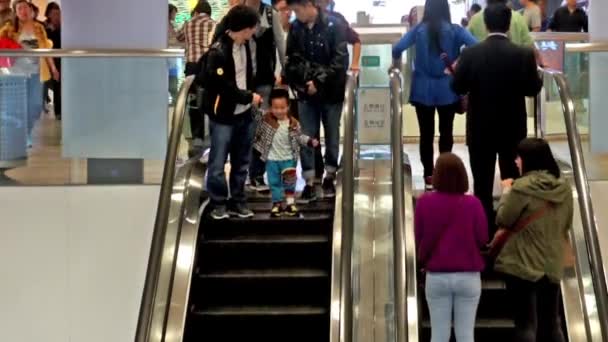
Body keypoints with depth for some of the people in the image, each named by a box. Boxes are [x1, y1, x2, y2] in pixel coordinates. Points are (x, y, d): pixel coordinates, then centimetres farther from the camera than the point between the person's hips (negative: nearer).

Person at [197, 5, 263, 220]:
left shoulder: (245, 46, 6)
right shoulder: (218, 52, -18)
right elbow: (223, 86, -19)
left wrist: (251, 96, 2)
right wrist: (249, 97, -11)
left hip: (244, 114, 7)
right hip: (223, 115, -7)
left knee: (241, 163, 12)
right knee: (218, 163, 0)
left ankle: (237, 202, 22)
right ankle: (219, 204, 12)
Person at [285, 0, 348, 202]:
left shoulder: (334, 26, -10)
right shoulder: (295, 28, 1)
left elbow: (340, 59, -14)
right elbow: (291, 58, 6)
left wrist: (319, 81, -18)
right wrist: (296, 82, -9)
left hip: (331, 91, -2)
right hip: (306, 92, 3)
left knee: (332, 136, 9)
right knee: (307, 138, 1)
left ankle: (329, 178, 24)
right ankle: (309, 183, 7)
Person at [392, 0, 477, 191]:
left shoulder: (419, 30, -3)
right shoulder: (455, 30, -4)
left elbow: (397, 50, -11)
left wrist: (396, 64, 9)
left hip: (423, 89, 0)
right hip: (447, 89, 0)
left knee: (426, 134, 6)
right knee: (446, 132, 9)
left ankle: (429, 177, 8)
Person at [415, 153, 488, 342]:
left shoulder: (424, 202, -6)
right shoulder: (473, 203, -9)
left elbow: (418, 238, 1)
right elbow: (483, 239, -3)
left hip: (436, 276, 1)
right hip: (469, 276, -1)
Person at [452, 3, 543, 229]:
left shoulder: (471, 54, -12)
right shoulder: (524, 55, -11)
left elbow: (458, 87, -6)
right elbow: (533, 89, -4)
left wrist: (456, 70, 14)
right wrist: (538, 77, 17)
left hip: (480, 129, 0)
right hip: (513, 128, 1)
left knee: (482, 184, 8)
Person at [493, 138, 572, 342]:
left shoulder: (522, 187, -16)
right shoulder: (564, 189, 4)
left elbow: (503, 220, -7)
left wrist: (507, 193, 6)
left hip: (523, 265, -6)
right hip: (553, 266, 6)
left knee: (526, 324, 0)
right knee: (551, 324, 14)